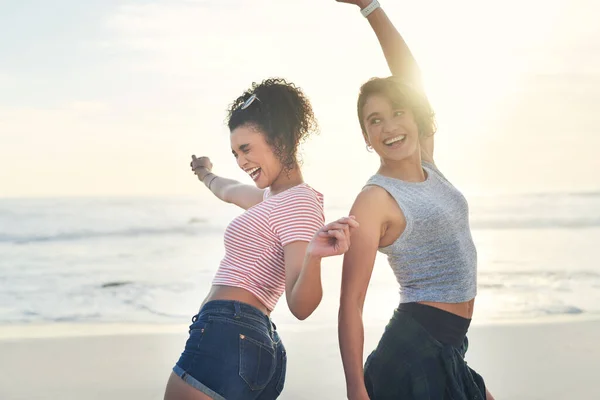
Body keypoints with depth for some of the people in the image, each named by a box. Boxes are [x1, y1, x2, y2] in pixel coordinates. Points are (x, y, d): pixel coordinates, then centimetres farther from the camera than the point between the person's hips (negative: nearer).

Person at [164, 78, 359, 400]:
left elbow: (301, 306, -20)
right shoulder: (276, 196, 18)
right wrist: (207, 175, 63)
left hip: (226, 335, -10)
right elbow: (228, 191, 43)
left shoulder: (299, 203, -11)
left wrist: (313, 256, -40)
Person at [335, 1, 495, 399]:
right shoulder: (374, 200, -13)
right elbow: (350, 305, -16)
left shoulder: (427, 166, 7)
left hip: (446, 352, 8)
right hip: (417, 354, -8)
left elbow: (409, 76, 13)